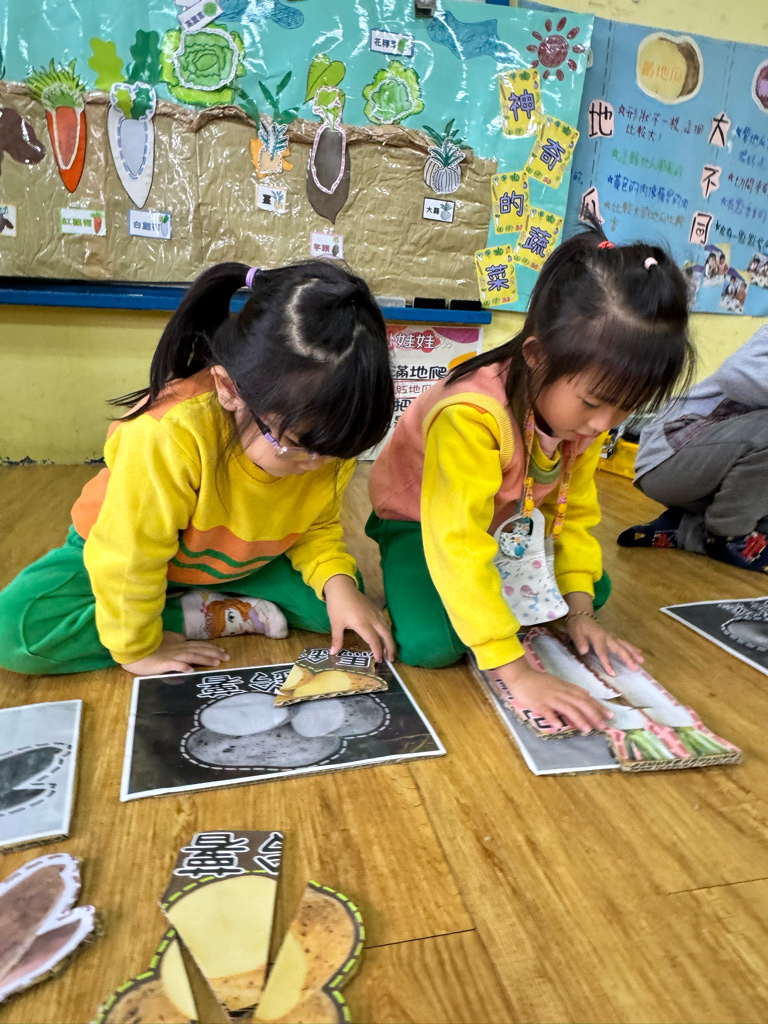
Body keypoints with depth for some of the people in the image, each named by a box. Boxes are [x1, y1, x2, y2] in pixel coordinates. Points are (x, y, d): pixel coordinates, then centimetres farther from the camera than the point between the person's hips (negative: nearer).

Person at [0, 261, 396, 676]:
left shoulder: (327, 438, -23)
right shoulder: (168, 438, -43)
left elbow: (317, 528, -6)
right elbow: (128, 557, -31)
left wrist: (338, 585, -25)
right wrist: (137, 649, -18)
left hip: (235, 564, 3)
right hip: (123, 552, -2)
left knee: (338, 593, -16)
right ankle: (219, 616, -17)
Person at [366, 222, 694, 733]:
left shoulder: (587, 413, -15)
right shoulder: (471, 415, -41)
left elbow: (574, 512, -2)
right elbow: (457, 543, -46)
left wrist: (578, 609, -11)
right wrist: (516, 672, -46)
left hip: (508, 526, 7)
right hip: (419, 523, -6)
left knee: (595, 589, 1)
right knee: (431, 644, -27)